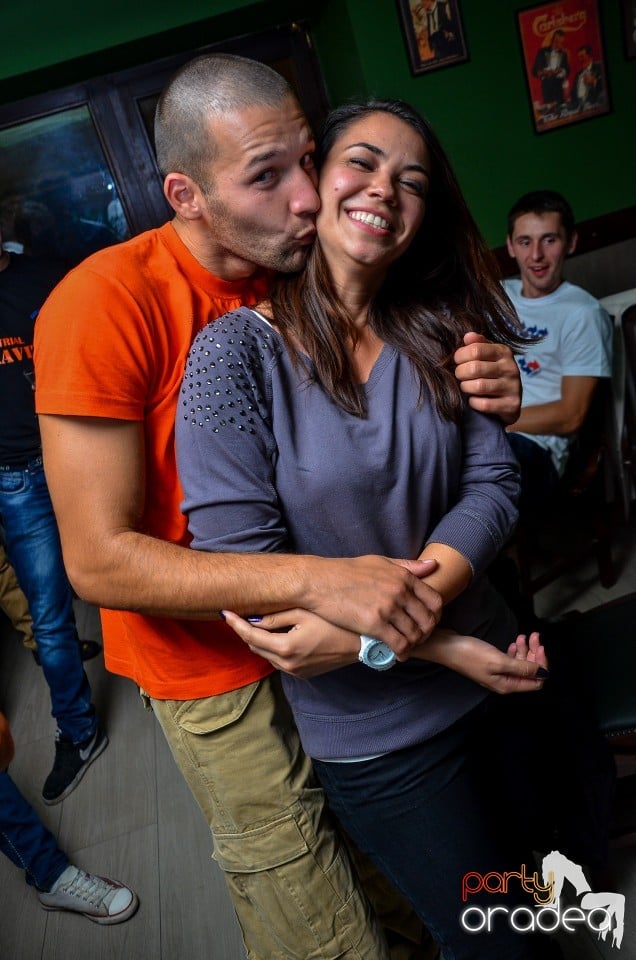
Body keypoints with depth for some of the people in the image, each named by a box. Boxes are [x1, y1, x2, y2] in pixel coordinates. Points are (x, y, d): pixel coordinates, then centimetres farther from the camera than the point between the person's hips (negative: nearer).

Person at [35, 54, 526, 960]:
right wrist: (314, 580, -35)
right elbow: (99, 562, -25)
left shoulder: (306, 274, -4)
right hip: (219, 667, -5)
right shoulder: (106, 305, -23)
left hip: (332, 636, 5)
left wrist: (482, 398, -17)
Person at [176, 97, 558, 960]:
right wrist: (453, 652, -23)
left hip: (490, 666, 5)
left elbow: (493, 483, -8)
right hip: (376, 734, -5)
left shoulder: (435, 333, -1)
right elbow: (243, 567, -21)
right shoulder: (237, 353, -17)